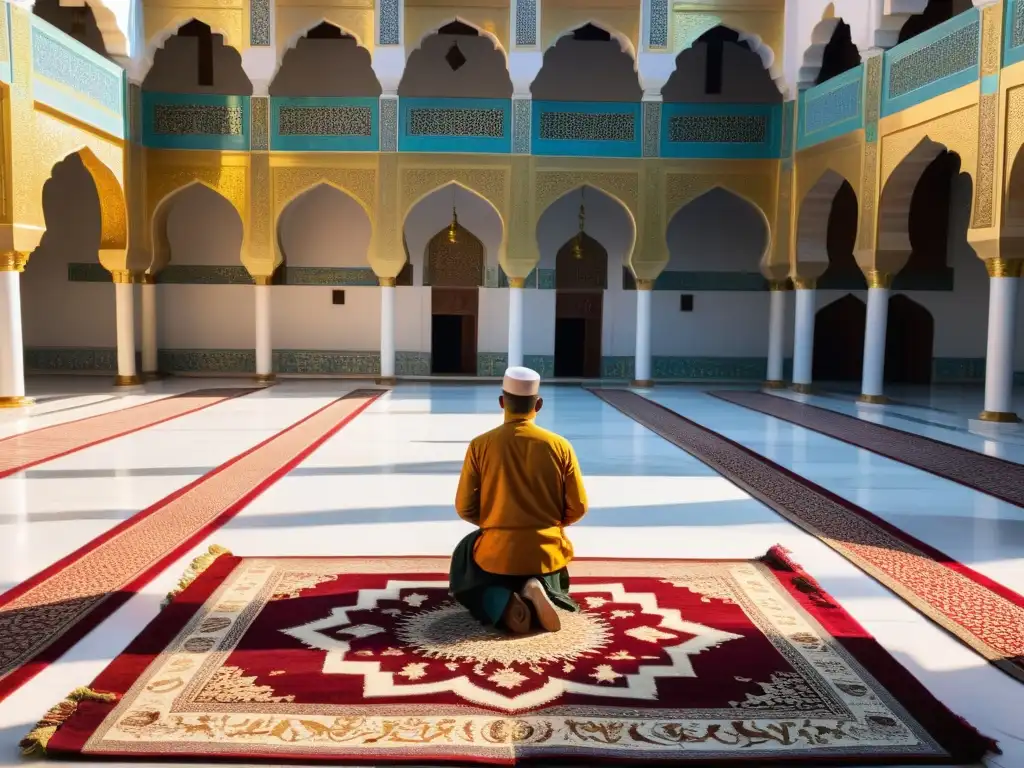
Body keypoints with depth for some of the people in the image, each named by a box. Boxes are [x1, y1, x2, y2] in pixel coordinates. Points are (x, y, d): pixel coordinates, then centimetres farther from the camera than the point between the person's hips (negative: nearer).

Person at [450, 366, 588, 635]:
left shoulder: (480, 445, -8)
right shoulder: (560, 446, -7)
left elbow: (465, 508, -4)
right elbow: (577, 508, -2)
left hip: (497, 552, -1)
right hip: (546, 550, 2)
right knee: (554, 586, 35)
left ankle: (503, 604, -5)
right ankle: (536, 593, -5)